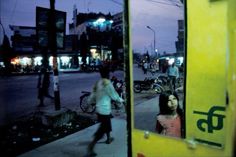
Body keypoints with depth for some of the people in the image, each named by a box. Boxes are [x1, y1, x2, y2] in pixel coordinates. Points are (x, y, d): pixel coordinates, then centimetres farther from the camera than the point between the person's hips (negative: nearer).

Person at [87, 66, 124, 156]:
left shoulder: (97, 83, 4)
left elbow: (92, 97, 6)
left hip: (99, 109, 8)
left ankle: (108, 139, 44)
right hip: (105, 109, -8)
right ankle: (91, 145, -8)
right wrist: (121, 100, 9)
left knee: (107, 123, 27)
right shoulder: (107, 83, -17)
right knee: (102, 129, -1)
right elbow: (114, 96, -8)